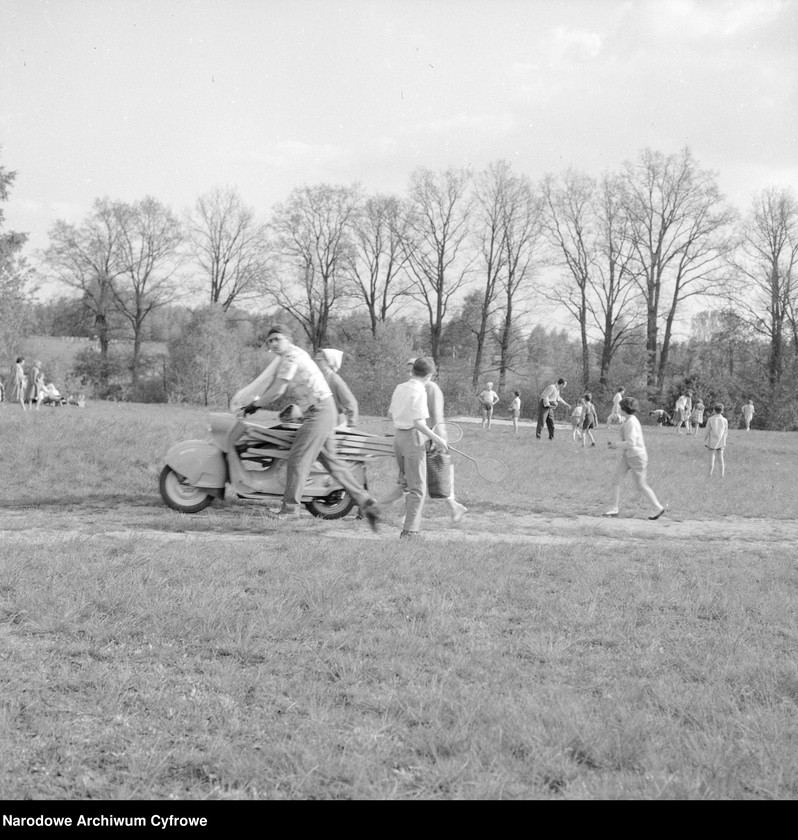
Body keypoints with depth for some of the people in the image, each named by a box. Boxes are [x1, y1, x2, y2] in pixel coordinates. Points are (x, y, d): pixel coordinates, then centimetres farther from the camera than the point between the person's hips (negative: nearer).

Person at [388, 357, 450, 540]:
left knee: (406, 483, 21)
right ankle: (409, 530, -1)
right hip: (414, 437, -7)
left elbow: (390, 414, 18)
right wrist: (436, 439, -13)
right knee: (417, 488, 0)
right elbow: (418, 423, -21)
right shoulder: (419, 392, -15)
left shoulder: (400, 388, 7)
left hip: (398, 435, 7)